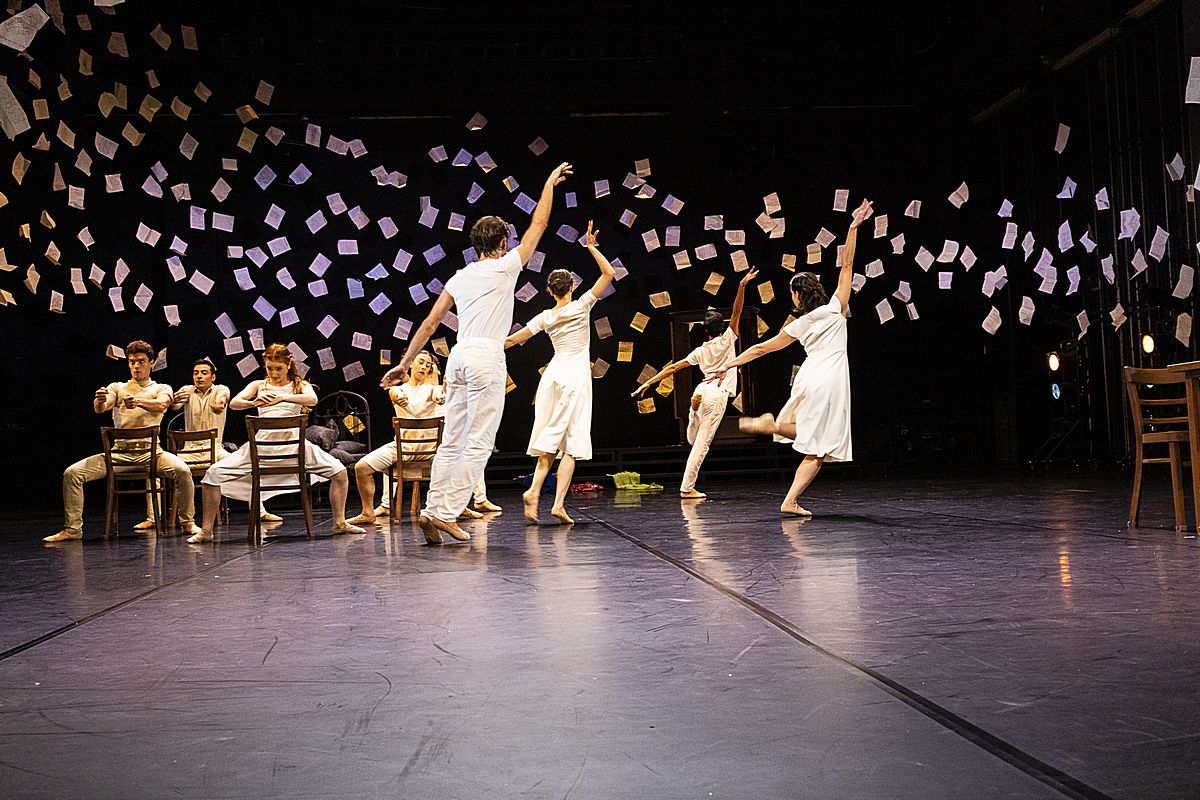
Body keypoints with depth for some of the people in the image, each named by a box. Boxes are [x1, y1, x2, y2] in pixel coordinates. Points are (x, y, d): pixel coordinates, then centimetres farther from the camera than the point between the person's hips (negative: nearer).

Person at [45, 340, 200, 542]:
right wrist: (99, 400, -28)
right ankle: (72, 529, -4)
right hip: (119, 451, 2)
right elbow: (100, 409, -2)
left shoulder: (162, 389, 13)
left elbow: (161, 405, -11)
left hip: (150, 451, -2)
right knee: (71, 473, -14)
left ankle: (187, 522, -14)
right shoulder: (117, 388, 18)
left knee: (182, 470, -31)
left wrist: (138, 401, -32)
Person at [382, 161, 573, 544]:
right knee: (479, 442, -5)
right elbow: (538, 225, 10)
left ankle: (432, 510, 6)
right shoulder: (505, 266, 1)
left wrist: (405, 363, 19)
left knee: (452, 441, 10)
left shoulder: (459, 278, 16)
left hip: (459, 357, 7)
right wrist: (549, 183, 23)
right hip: (486, 357, -7)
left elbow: (429, 323, 15)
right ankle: (446, 513, -10)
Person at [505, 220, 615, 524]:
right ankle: (559, 503, -13)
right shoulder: (581, 306, -4)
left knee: (551, 437, 9)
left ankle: (534, 490, -10)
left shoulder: (545, 317, 5)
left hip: (553, 374, 4)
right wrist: (591, 247, 1)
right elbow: (609, 273, -2)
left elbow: (513, 340, 11)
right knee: (572, 442, -5)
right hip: (576, 375, -4)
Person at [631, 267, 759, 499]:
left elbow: (673, 367, 15)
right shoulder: (727, 340, 7)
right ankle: (687, 487, -9)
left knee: (694, 440, 25)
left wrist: (648, 383, 17)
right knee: (702, 443, -7)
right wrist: (742, 287, -12)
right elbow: (736, 313, -1)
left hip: (701, 390, 4)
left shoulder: (700, 351, 18)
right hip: (718, 395, -4)